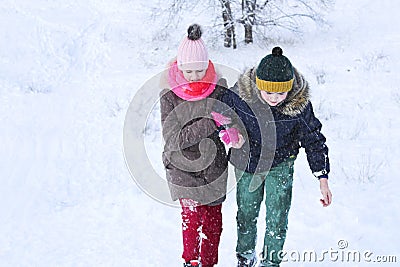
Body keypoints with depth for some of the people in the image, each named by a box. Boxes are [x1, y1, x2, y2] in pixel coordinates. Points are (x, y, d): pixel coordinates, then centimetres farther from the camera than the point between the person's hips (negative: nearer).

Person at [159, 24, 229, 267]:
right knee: (192, 216, -3)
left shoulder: (218, 88, -6)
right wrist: (209, 124, -26)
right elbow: (173, 138, -19)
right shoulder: (170, 95, -13)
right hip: (183, 166, -2)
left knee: (213, 220, 11)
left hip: (214, 165, 2)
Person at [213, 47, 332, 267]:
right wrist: (234, 131, -21)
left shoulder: (299, 104, -26)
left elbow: (313, 139, -11)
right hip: (247, 164, 1)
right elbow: (222, 110, -2)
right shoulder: (240, 94, -27)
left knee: (277, 220, 2)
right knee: (246, 214, 19)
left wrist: (322, 178, -11)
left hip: (280, 166, -1)